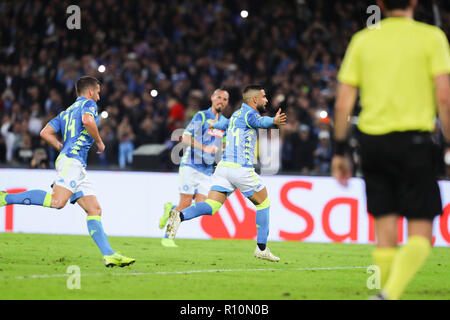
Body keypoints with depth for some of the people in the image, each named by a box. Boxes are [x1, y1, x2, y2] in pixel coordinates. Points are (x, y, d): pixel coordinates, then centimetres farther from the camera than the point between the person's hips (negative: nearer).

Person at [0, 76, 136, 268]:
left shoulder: (66, 113, 29)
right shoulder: (88, 104, 7)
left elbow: (45, 133, 19)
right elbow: (88, 120, -16)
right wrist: (99, 142, -3)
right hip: (72, 161, -10)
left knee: (94, 210, 1)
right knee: (58, 201, -27)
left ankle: (109, 255, -7)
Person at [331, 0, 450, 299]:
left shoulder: (362, 40, 9)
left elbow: (343, 103, 6)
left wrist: (340, 151, 11)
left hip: (372, 140, 3)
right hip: (414, 139, -3)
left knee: (386, 234, 10)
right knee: (420, 235, -2)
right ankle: (390, 294, -24)